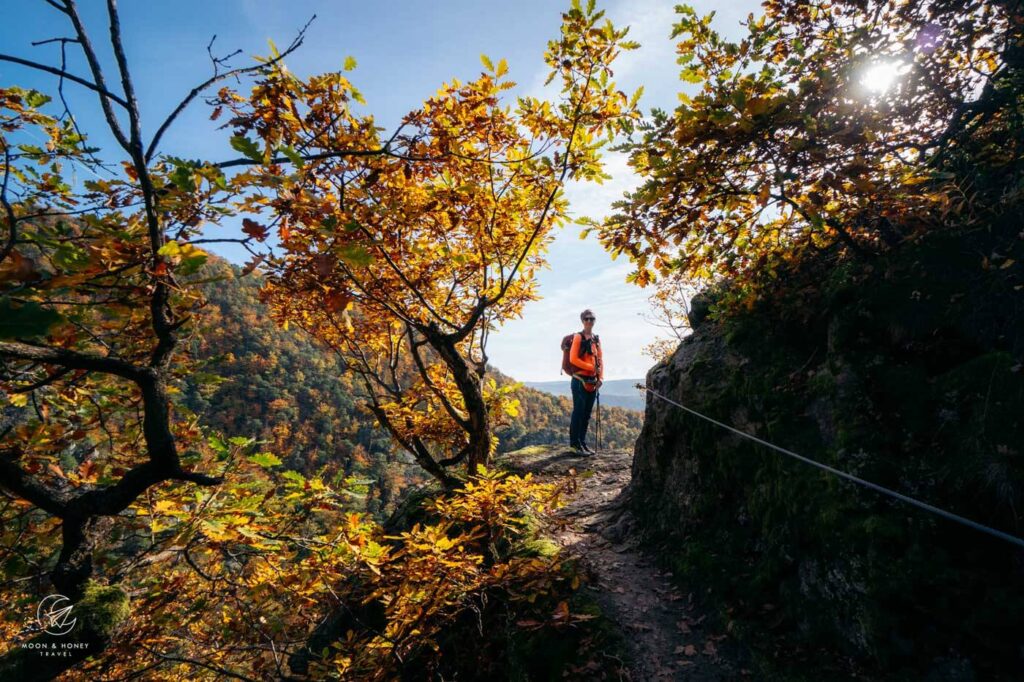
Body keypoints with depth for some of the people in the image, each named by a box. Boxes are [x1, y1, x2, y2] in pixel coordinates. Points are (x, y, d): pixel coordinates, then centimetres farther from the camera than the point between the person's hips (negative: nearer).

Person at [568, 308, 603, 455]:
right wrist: (591, 367, -12)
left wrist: (600, 377, 3)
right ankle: (575, 444, 3)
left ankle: (583, 442, 20)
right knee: (578, 412, -5)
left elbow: (600, 359, 14)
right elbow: (573, 359, -12)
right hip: (580, 381, -7)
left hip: (592, 381, 7)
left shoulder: (596, 339, 14)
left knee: (587, 414, 11)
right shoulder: (578, 337, -6)